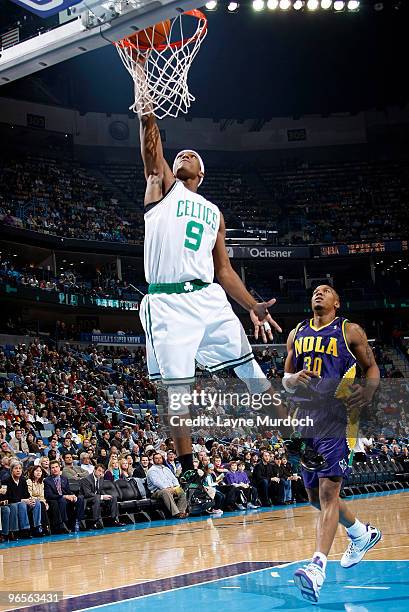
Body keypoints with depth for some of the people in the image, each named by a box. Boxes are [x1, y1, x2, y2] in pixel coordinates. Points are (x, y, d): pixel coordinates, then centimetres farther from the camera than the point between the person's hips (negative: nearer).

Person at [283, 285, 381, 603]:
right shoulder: (297, 334, 15)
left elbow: (371, 367, 7)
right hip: (307, 419, 6)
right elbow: (286, 379, 18)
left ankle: (318, 568, -21)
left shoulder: (350, 331, 2)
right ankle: (362, 534, 37)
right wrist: (293, 379, -7)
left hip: (338, 419, -6)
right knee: (316, 497, 13)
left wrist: (368, 391, -15)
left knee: (328, 492, -16)